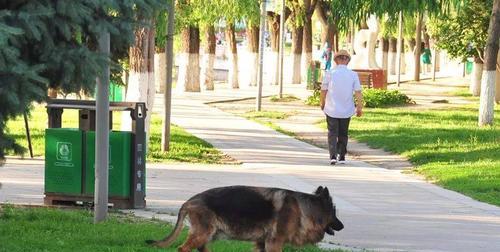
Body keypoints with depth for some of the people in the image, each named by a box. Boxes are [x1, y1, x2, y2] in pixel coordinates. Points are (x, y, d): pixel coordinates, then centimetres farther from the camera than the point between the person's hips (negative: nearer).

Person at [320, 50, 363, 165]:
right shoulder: (353, 75, -4)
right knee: (343, 134, 16)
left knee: (332, 133, 4)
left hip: (332, 109, -2)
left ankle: (333, 156, -13)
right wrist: (360, 107, -1)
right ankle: (342, 157, 19)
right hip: (347, 110, 2)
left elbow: (323, 91, -2)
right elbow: (358, 92, -8)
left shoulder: (330, 73, -7)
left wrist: (322, 103, 15)